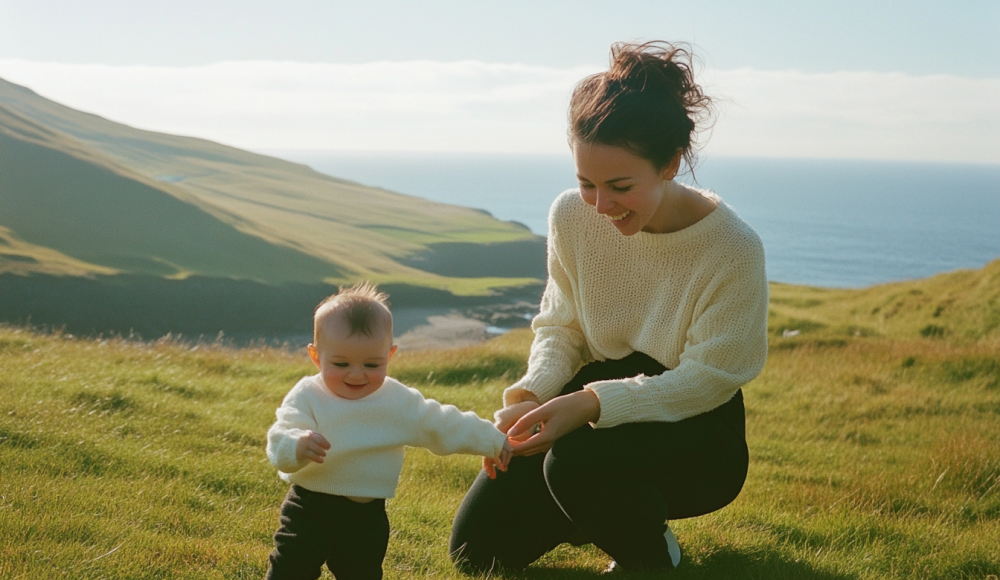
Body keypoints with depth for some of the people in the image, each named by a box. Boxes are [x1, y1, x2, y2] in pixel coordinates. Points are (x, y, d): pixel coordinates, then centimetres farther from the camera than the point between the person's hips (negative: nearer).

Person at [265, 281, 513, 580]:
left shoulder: (400, 401, -1)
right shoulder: (307, 397, -11)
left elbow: (445, 425, 10)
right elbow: (278, 444, -23)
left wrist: (492, 442, 14)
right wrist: (297, 447, -46)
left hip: (366, 516, 2)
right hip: (309, 509, -2)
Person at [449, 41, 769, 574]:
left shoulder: (733, 250, -24)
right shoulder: (572, 217, -9)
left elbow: (706, 380, -19)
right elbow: (561, 327, 4)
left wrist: (592, 403, -30)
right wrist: (529, 397, -16)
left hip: (695, 438, -5)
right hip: (596, 410, 5)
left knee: (580, 461, -37)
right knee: (476, 548, 0)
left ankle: (650, 554, -3)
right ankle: (613, 513, 25)